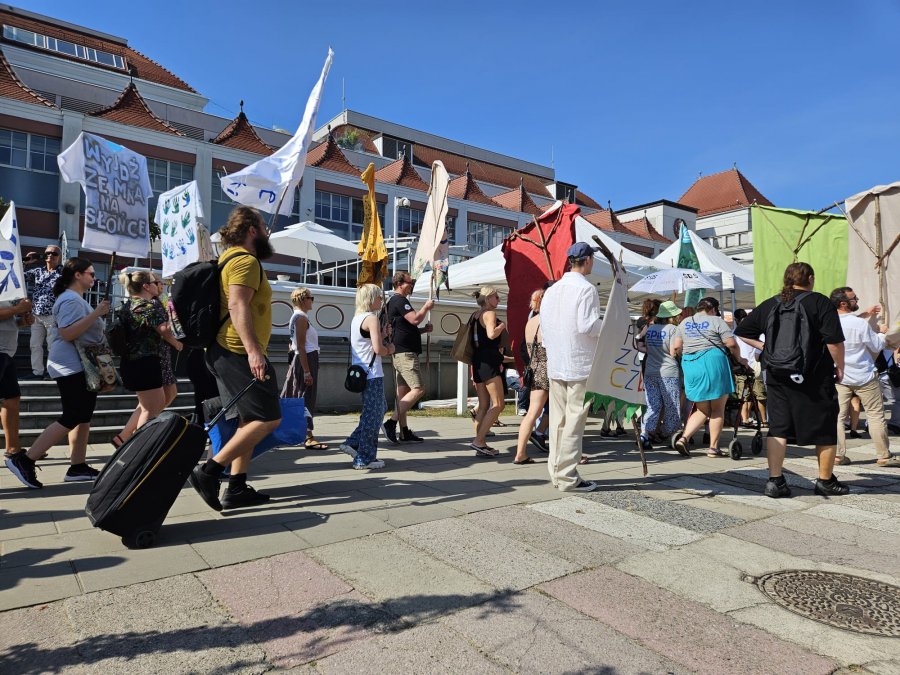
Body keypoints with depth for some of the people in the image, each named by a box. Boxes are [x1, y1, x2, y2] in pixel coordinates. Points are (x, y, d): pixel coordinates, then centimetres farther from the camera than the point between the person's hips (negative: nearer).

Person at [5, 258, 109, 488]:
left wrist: (98, 317, 18)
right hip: (72, 368, -11)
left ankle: (78, 466, 12)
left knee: (83, 417, 9)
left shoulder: (76, 299, 19)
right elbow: (67, 333, -26)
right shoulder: (70, 300, -14)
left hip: (82, 367, 11)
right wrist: (96, 313, -26)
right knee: (71, 418, -10)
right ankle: (24, 460, -4)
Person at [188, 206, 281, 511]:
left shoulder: (231, 257, 20)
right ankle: (209, 471, -8)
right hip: (239, 352, -11)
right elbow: (237, 305, -26)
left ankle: (237, 489, 14)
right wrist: (253, 349, -32)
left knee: (250, 420, 13)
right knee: (268, 418, -8)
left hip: (228, 352, 11)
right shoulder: (246, 260, -12)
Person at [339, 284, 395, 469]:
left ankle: (353, 443, 19)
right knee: (373, 414, 1)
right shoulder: (372, 318, -13)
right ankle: (365, 459, 8)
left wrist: (383, 335, 12)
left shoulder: (357, 318, 15)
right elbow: (378, 349, -22)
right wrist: (390, 349, -3)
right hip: (372, 375, -9)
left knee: (377, 410, 21)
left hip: (360, 373, 9)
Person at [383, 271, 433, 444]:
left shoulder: (393, 301, 22)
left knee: (403, 392, 8)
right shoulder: (399, 300, -10)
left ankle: (404, 433, 11)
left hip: (400, 353, 11)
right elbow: (415, 319, -22)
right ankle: (391, 422, -16)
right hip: (405, 353, -11)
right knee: (418, 390, -14)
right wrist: (426, 307, -4)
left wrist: (423, 329, 14)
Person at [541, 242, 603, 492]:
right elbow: (588, 326, -17)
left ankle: (556, 472, 20)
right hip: (580, 364, -7)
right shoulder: (586, 288, -10)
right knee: (574, 420, -2)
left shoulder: (551, 290, 11)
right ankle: (568, 477, 2)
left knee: (558, 419, 12)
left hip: (555, 365, 7)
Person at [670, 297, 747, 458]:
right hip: (712, 361, -5)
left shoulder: (684, 323, 16)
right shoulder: (716, 321, 2)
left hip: (689, 366, 5)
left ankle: (683, 438, -3)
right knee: (718, 409, 7)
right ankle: (713, 448, 9)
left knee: (702, 410, 14)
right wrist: (739, 358, 11)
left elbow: (676, 347, 8)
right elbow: (731, 343, -5)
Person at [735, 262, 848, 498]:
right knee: (825, 428, 11)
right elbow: (835, 341, -13)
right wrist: (840, 367, 0)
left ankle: (774, 481, 6)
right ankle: (826, 481, 22)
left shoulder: (770, 305, 7)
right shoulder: (820, 302, -7)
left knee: (778, 428, 7)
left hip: (778, 378, 4)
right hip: (814, 379, -4)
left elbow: (743, 332, 11)